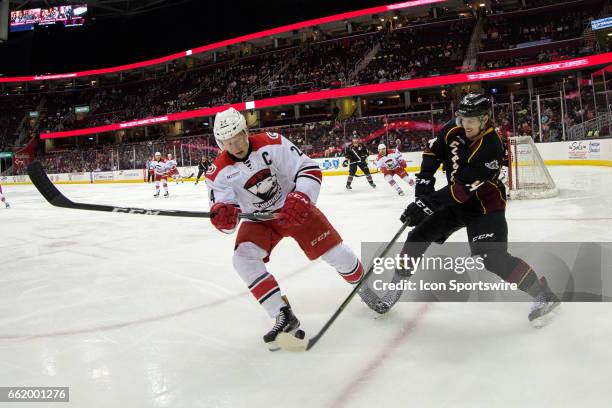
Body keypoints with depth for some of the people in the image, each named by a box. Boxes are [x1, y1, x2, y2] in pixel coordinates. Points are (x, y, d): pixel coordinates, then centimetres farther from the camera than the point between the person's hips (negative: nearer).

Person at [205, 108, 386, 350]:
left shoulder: (272, 143, -20)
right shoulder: (218, 173, -15)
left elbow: (309, 169, -20)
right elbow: (227, 223, -16)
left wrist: (300, 199, -36)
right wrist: (222, 215, -40)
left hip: (294, 208, -1)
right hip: (258, 219, 2)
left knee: (335, 252, -3)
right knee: (243, 259, -23)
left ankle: (363, 286, 30)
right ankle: (284, 317, -14)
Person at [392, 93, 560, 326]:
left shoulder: (491, 149, -29)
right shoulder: (454, 130, -9)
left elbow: (461, 189, -33)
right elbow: (433, 150, 7)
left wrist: (426, 204, -34)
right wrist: (424, 180, -5)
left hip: (484, 204, -7)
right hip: (455, 201, 7)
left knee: (493, 257, -20)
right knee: (419, 235, 1)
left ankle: (541, 294, -2)